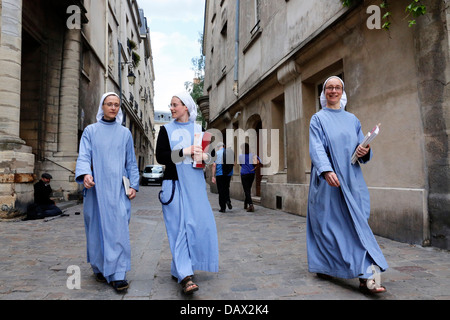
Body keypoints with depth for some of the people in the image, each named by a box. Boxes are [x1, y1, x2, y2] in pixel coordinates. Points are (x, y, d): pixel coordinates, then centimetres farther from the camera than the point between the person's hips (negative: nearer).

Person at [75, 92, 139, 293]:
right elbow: (83, 156, -2)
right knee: (97, 227, 5)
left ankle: (118, 275, -6)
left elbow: (131, 162, 12)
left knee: (119, 227, -8)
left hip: (118, 187, 0)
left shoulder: (125, 133, 12)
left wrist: (134, 185, 2)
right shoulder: (91, 131, 9)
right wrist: (85, 174, -22)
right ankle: (99, 268, 22)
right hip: (96, 186, 0)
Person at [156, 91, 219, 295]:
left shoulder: (198, 129, 12)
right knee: (179, 226, -8)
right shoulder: (166, 130, 7)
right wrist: (185, 152, -16)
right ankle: (184, 276, -8)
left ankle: (179, 268, 19)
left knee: (200, 223, 0)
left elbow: (207, 153, 17)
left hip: (195, 184, 3)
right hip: (175, 184, -3)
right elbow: (160, 156, -4)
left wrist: (204, 156, -7)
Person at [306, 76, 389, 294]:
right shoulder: (318, 119, 4)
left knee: (356, 224, -2)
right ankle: (323, 267, 9)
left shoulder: (352, 119, 17)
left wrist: (365, 152, -9)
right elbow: (316, 148, -10)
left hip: (351, 180, 3)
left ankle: (366, 277, 0)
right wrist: (326, 170, -27)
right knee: (328, 222, -2)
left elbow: (362, 146, 16)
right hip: (327, 180, -3)